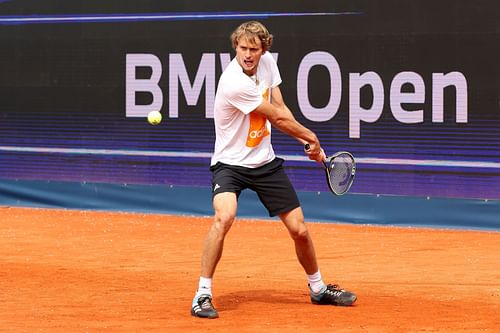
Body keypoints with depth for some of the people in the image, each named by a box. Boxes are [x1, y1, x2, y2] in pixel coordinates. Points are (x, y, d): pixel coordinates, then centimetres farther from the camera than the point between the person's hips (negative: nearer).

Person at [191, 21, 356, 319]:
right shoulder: (234, 83, -27)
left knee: (299, 229, 6)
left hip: (265, 162, 7)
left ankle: (318, 288, 31)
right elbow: (278, 118, -16)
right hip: (230, 163, -7)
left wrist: (308, 144, 1)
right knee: (224, 217, -33)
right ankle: (203, 295, -22)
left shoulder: (267, 62, -3)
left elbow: (280, 108, 9)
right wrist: (311, 136, -2)